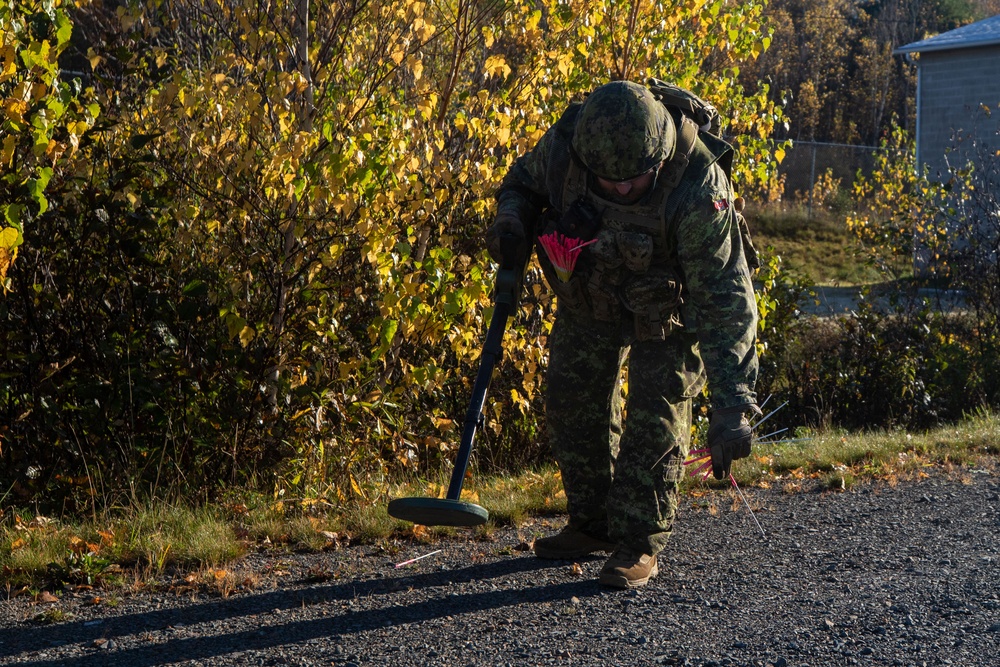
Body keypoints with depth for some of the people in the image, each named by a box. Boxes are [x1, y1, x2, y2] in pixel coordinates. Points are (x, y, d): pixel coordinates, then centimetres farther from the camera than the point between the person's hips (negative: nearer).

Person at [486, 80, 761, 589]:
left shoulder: (699, 190, -39)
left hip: (667, 305, -4)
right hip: (589, 295, 5)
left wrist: (732, 405, -46)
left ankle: (640, 544, 3)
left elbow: (724, 302, -39)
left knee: (655, 417, -11)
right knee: (571, 402, 8)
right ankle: (592, 526, 24)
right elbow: (524, 179, -3)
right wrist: (512, 220, -27)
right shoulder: (563, 143, -28)